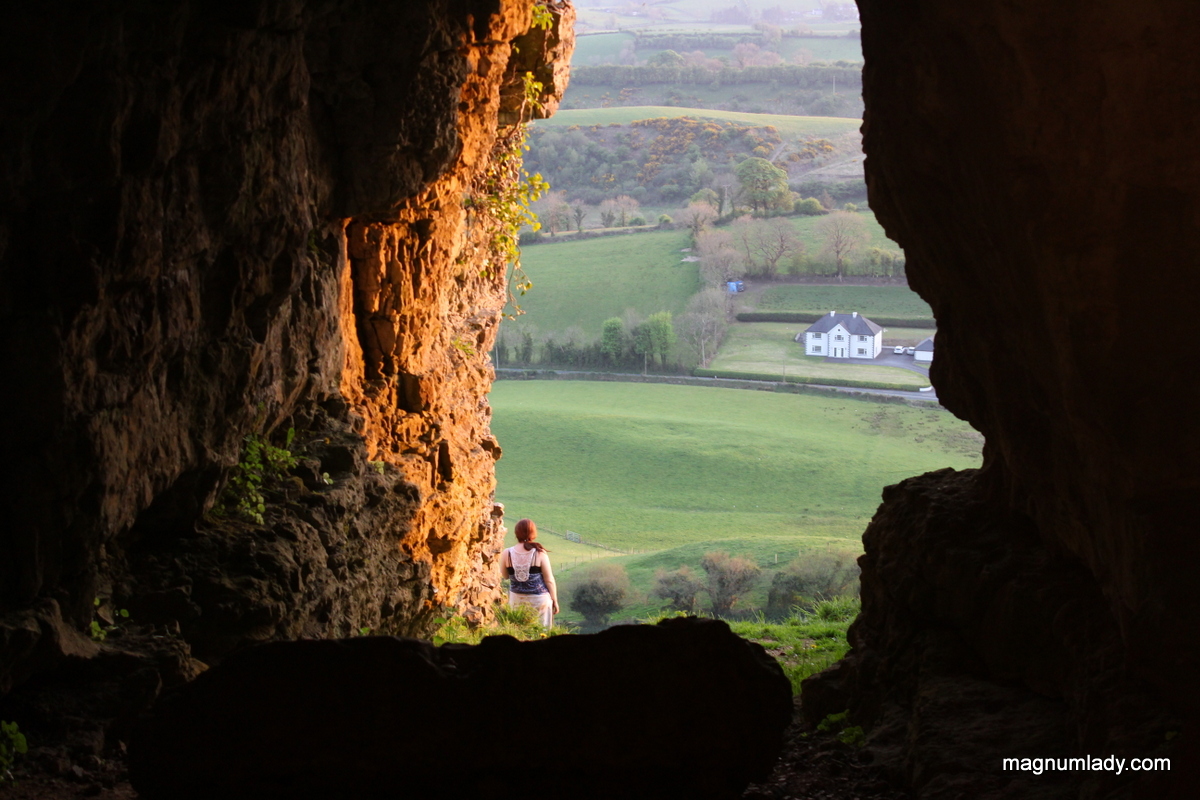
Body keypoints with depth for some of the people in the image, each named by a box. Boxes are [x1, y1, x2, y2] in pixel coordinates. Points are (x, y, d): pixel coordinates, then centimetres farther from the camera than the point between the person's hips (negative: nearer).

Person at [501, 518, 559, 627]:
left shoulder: (507, 554, -8)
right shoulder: (540, 554, -14)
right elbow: (549, 580, -8)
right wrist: (555, 600, 3)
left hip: (516, 599, 2)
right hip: (539, 599, -2)